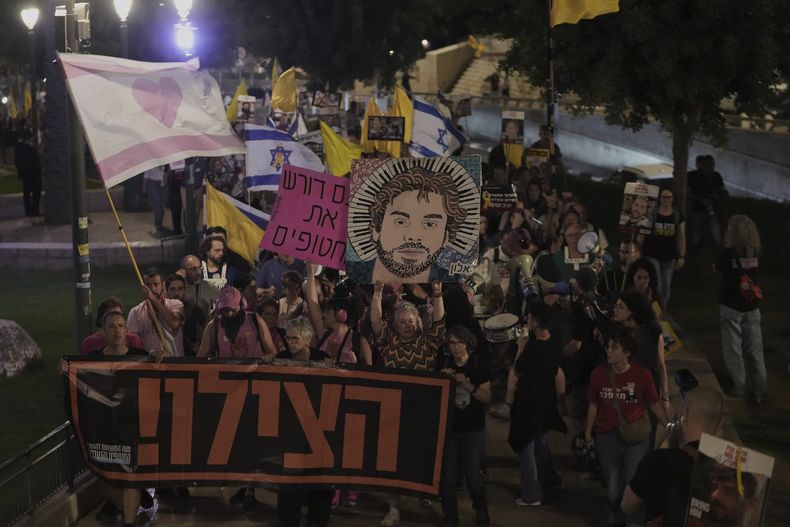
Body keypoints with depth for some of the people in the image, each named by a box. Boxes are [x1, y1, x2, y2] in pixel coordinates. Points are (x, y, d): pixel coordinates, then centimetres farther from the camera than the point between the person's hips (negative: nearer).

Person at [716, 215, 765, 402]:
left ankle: (742, 392, 5)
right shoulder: (756, 252, -5)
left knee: (734, 352, 5)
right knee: (755, 351, 10)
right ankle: (759, 392, 15)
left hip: (731, 307, -4)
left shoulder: (729, 253, -15)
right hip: (752, 307, 4)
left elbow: (717, 267, 3)